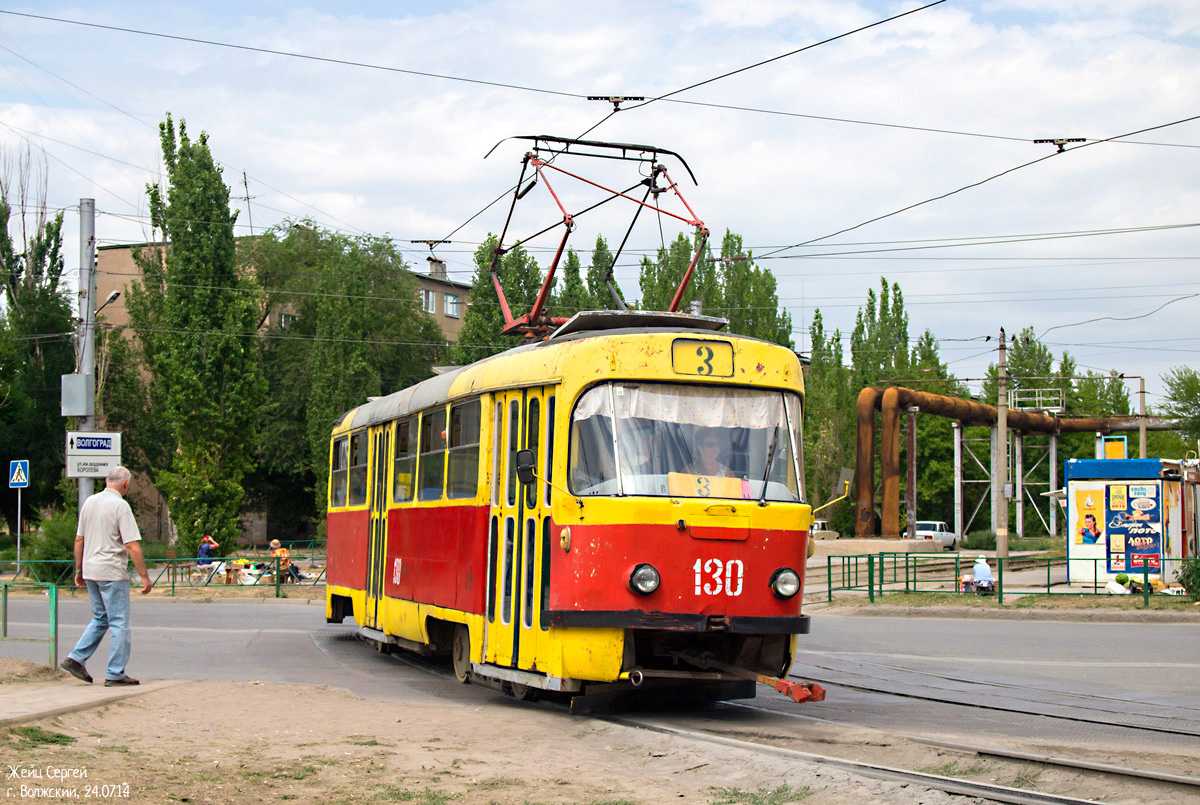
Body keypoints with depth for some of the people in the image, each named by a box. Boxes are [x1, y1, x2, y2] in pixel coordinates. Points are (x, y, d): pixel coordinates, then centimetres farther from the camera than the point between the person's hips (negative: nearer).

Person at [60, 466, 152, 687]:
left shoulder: (90, 502, 9)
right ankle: (115, 674, 1)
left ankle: (76, 659, 11)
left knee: (100, 619, 19)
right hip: (113, 572, -7)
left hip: (91, 570, 7)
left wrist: (78, 570, 22)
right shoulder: (121, 506, -13)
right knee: (119, 623, 0)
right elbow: (132, 546, -16)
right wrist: (144, 576, -12)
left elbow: (79, 539, 14)